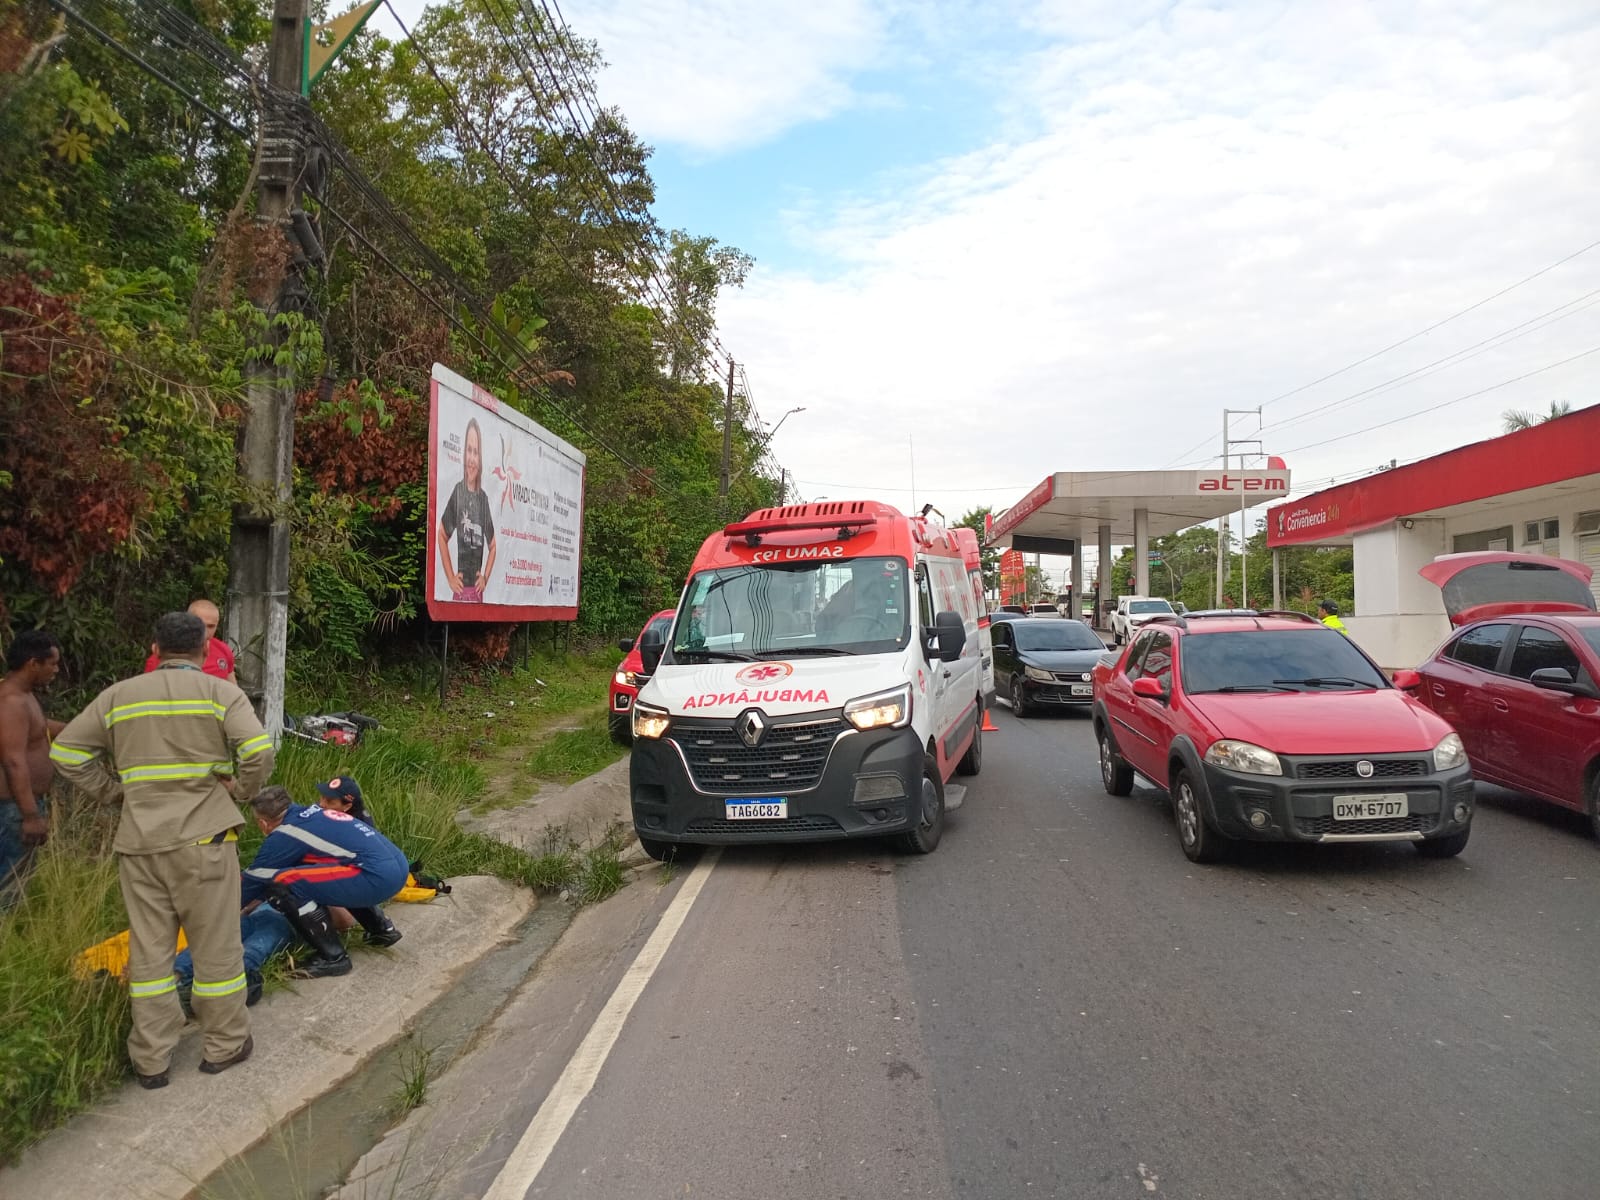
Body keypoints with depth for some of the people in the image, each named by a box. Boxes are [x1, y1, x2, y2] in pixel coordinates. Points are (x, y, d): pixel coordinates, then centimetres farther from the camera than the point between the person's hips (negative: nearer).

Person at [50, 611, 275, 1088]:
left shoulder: (119, 695, 7)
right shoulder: (221, 692, -5)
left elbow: (65, 751, 8)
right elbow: (259, 752, -19)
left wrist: (113, 790, 12)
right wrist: (241, 790, -2)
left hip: (138, 842, 4)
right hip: (202, 837, -3)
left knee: (148, 950, 13)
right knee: (215, 945, 9)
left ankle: (151, 1059, 22)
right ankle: (226, 1044, 22)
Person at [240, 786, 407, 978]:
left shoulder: (285, 835, 0)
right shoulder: (312, 813, 22)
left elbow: (254, 879, 11)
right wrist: (259, 898, 48)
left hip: (378, 876, -9)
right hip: (399, 866, 9)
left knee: (283, 884, -5)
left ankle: (333, 957, 0)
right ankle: (382, 929, 28)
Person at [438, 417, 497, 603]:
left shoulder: (484, 498, 8)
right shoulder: (458, 491, -2)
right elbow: (442, 535, 2)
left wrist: (485, 578, 6)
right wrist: (450, 577, -3)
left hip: (477, 589, 3)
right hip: (460, 588, -3)